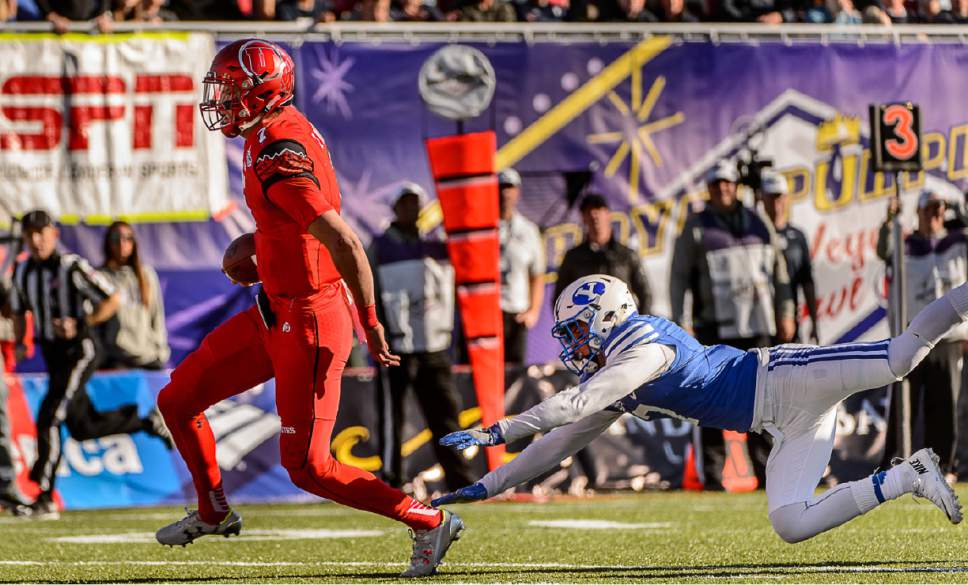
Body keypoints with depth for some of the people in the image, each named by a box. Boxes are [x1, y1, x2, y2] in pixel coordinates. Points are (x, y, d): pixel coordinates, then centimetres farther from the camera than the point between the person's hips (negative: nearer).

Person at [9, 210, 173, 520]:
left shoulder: (71, 267, -16)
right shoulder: (22, 271, 4)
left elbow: (112, 300, -11)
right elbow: (19, 311, 19)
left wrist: (80, 325, -21)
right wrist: (19, 344, 2)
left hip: (78, 351, -8)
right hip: (52, 354, 8)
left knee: (48, 418, -18)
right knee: (83, 428, 14)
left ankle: (45, 499, -17)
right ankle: (148, 422, 38)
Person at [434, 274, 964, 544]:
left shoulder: (641, 347, -16)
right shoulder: (615, 392, 14)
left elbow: (571, 406, -27)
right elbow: (561, 441, 22)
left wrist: (495, 433, -25)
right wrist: (489, 486, 22)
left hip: (784, 381, -8)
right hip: (791, 426, 8)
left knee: (901, 357, -20)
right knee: (790, 525, 0)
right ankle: (909, 478, 2)